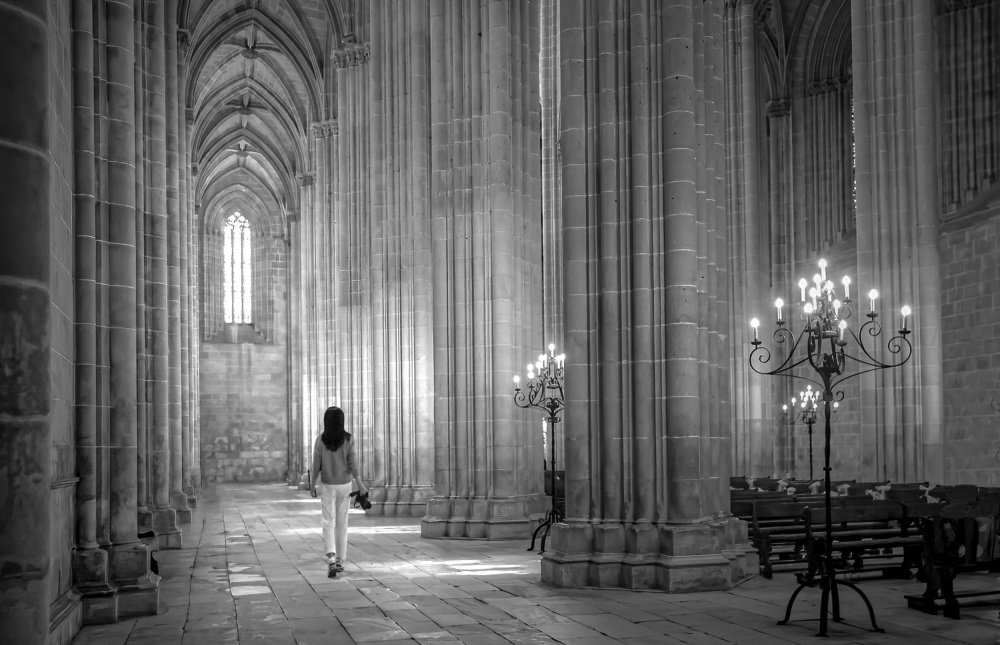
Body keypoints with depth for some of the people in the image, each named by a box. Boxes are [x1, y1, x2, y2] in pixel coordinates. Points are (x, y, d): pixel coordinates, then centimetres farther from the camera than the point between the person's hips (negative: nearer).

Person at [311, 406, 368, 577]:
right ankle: (340, 560, 18)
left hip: (327, 485, -1)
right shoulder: (348, 439, -8)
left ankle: (331, 558, -19)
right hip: (344, 485, 1)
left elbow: (316, 465, -5)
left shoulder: (320, 440, -8)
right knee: (342, 523, 12)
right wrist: (360, 485, -2)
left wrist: (313, 485, 7)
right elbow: (352, 463, -9)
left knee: (328, 523, 0)